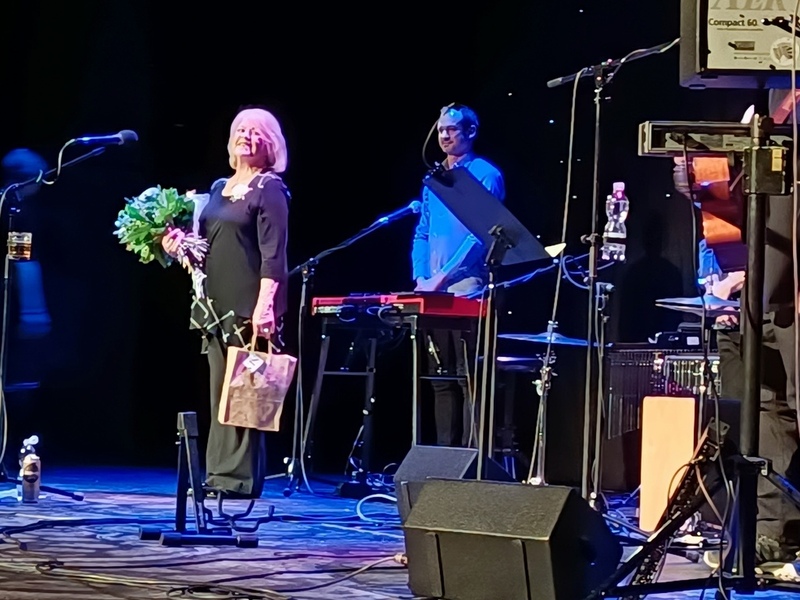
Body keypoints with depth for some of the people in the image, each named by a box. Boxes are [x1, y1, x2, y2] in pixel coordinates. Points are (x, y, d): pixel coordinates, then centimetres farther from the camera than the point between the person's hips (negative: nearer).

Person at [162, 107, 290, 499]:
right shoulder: (219, 189, 19)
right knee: (220, 391, 7)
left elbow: (273, 254, -12)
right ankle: (219, 476, 9)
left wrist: (264, 305, -20)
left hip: (249, 307, -8)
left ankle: (240, 478, -5)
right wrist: (181, 246, 4)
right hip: (217, 304, 8)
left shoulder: (269, 189, -3)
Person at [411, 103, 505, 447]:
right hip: (432, 293, 7)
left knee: (469, 378, -9)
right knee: (441, 378, 8)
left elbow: (481, 234, -11)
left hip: (468, 290, -7)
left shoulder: (485, 175, -2)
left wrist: (442, 277, -16)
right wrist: (421, 278, 1)